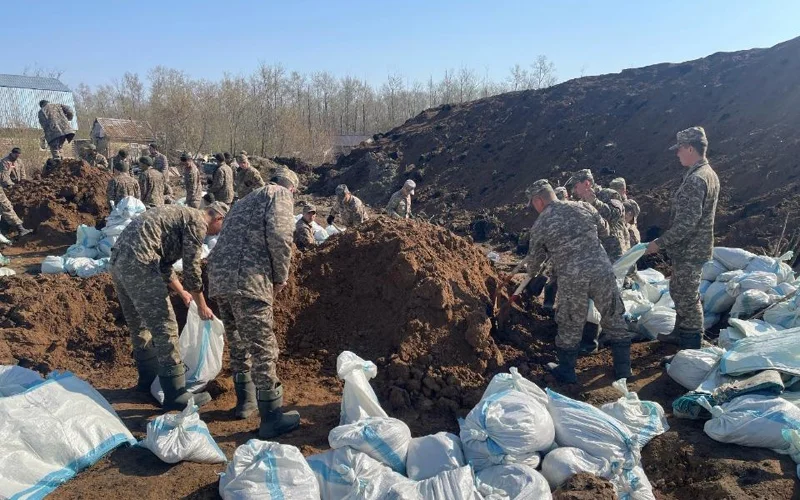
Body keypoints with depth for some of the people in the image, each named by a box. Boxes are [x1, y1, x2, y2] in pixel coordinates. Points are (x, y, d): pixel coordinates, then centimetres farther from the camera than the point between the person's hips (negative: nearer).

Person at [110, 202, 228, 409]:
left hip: (119, 259, 10)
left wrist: (182, 292, 38)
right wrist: (202, 306, 7)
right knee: (164, 326, -6)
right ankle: (176, 394, -1)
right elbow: (191, 269, -4)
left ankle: (148, 379, 35)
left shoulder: (182, 215, 25)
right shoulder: (198, 222, -3)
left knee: (139, 326, 21)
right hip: (138, 263, -10)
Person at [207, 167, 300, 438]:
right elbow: (279, 235, -12)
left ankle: (245, 401, 34)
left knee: (238, 343, 21)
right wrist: (281, 277, 0)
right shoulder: (280, 194, 6)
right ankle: (272, 418, 4)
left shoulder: (245, 200, 30)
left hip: (218, 276, 8)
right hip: (247, 279, -8)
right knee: (263, 348, -2)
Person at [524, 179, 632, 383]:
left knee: (570, 326, 15)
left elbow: (534, 258, 14)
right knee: (614, 320, 18)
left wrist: (531, 273, 35)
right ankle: (623, 368, 29)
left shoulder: (540, 225, 2)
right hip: (602, 272, 3)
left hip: (572, 281, -2)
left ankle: (567, 372, 29)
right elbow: (604, 229, 21)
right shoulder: (583, 207, 8)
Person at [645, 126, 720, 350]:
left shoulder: (695, 179, -23)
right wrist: (667, 242, 19)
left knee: (687, 298, -1)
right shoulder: (709, 174, 10)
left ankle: (691, 348, 9)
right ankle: (680, 333, 39)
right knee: (678, 291, 23)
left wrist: (660, 243, -18)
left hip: (689, 251, -10)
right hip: (695, 247, 10)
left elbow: (686, 223, -27)